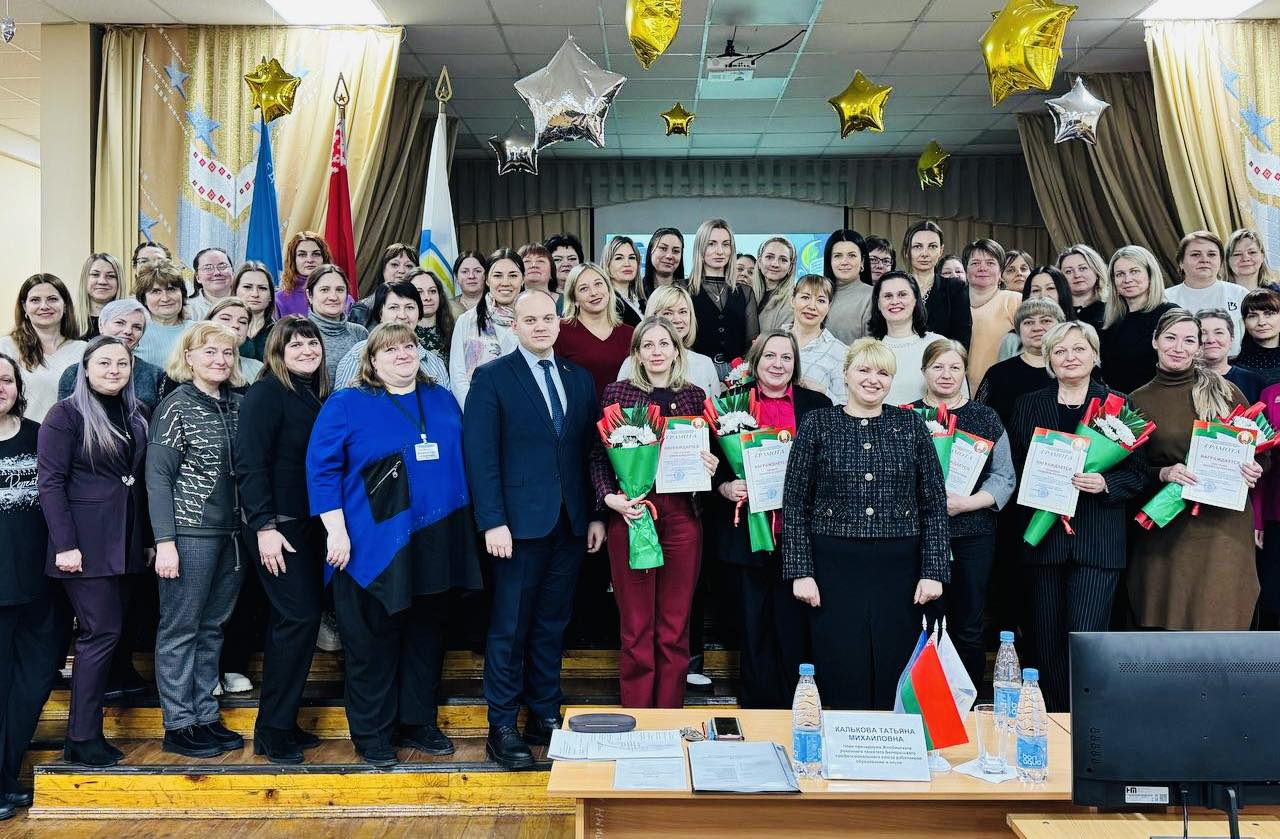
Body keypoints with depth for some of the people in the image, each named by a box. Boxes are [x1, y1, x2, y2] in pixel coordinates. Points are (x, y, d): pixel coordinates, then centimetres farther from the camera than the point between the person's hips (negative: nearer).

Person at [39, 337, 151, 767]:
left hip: (127, 541, 6)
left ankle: (87, 731, 17)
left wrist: (148, 537, 11)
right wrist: (65, 545, -16)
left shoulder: (137, 414, 11)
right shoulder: (66, 415, -6)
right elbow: (51, 482, -10)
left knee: (108, 632, 8)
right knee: (102, 632, -7)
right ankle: (82, 739, 3)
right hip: (87, 543, -6)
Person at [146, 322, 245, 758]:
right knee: (181, 628, 2)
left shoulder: (235, 404, 10)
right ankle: (179, 725, 11)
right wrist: (165, 541, -14)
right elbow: (157, 477, -9)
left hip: (230, 533, 6)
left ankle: (205, 716, 21)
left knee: (212, 628, 12)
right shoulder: (176, 405, -6)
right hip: (189, 532, -6)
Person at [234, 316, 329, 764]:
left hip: (309, 525, 8)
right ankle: (272, 730, 2)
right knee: (300, 616, -10)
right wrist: (264, 527, -21)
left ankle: (281, 723, 21)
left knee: (290, 620, 11)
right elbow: (250, 465, -16)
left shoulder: (318, 395, 13)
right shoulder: (266, 394, -10)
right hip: (278, 526, -8)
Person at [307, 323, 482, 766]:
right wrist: (336, 531, -14)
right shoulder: (346, 405, -3)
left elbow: (461, 463, 17)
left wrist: (466, 528, 14)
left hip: (436, 545, 5)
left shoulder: (443, 401, 11)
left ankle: (417, 723, 28)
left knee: (427, 638, 13)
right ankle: (372, 735, 19)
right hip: (375, 547, -4)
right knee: (373, 644, 5)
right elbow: (322, 469, -7)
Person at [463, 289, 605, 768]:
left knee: (551, 627, 13)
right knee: (510, 629, 3)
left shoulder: (580, 379, 12)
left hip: (571, 525, 4)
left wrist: (596, 514, 7)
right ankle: (502, 728, 13)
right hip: (520, 523, -4)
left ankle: (545, 717, 24)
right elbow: (481, 456, -8)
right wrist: (493, 522, -14)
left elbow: (590, 451, 12)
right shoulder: (492, 378, -2)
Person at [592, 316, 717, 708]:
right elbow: (598, 455, 1)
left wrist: (710, 467, -4)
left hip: (682, 517, 2)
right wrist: (610, 497, -13)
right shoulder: (617, 393, 3)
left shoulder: (694, 395, 10)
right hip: (631, 514, -2)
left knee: (675, 629, 7)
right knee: (636, 629, 4)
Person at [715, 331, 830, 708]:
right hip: (746, 531, 0)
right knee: (752, 626, 7)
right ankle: (757, 711, 20)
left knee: (795, 625, 3)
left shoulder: (817, 405, 8)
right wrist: (725, 487, -11)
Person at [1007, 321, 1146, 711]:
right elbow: (1011, 468, 10)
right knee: (1044, 645, 6)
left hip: (1097, 542, -2)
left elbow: (1138, 472, 4)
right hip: (1042, 537, 2)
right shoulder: (1028, 406, 11)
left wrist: (1105, 483, -14)